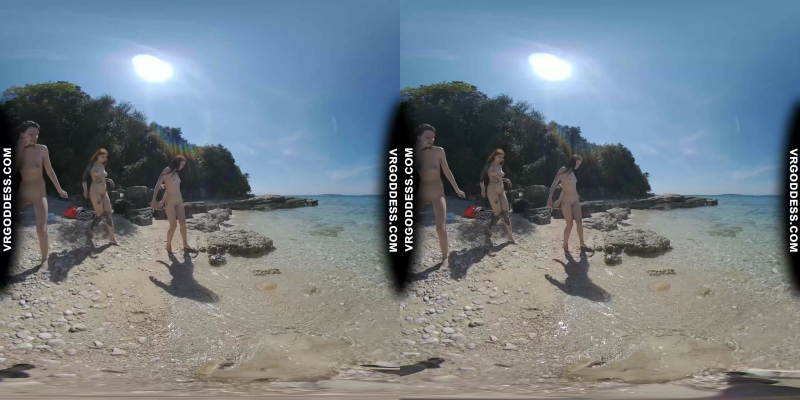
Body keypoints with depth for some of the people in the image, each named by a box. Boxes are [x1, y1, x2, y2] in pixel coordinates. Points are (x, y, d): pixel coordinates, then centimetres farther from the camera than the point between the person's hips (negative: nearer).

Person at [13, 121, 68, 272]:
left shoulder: (42, 149, -10)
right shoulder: (16, 150, -5)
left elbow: (49, 170, 2)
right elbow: (12, 171, -14)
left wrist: (59, 189, 8)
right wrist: (20, 150, -18)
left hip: (39, 193, -2)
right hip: (22, 192, 2)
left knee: (41, 229, -12)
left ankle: (44, 260, 5)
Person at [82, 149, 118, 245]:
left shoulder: (103, 166, 14)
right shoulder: (91, 165, -4)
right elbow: (84, 177, -3)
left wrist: (108, 180, 6)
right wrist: (85, 190, -8)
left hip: (104, 192, 6)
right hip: (95, 192, -6)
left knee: (108, 214, -1)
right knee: (100, 214, -7)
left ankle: (112, 237, 0)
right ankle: (91, 230, 17)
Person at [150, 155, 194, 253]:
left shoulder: (176, 173, 15)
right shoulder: (167, 170, -6)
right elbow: (158, 185, -11)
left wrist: (162, 202, 19)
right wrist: (154, 199, -18)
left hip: (179, 201, 7)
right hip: (170, 202, -7)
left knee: (183, 223, 4)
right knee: (173, 225, -8)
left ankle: (185, 245, 10)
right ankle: (168, 245, 8)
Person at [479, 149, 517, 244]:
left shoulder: (500, 166, 13)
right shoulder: (488, 165, -5)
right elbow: (482, 177, -3)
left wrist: (505, 179, 5)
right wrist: (483, 189, -11)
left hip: (502, 192, 6)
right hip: (493, 191, -6)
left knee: (506, 213, 0)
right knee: (498, 214, -7)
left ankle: (510, 237, 4)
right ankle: (489, 229, 18)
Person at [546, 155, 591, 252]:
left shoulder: (572, 172, 15)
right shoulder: (563, 170, -6)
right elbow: (554, 183, -13)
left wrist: (559, 200, 19)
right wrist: (550, 197, -22)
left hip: (575, 200, 7)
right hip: (566, 201, -7)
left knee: (579, 222, 3)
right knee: (569, 225, -7)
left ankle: (582, 244, 9)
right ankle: (565, 245, 9)